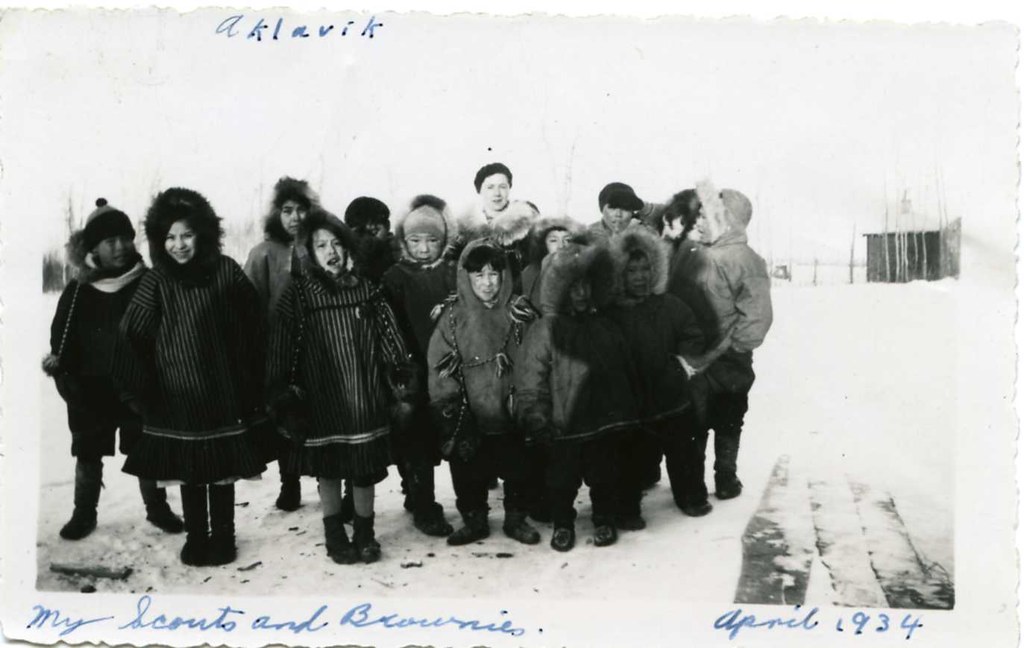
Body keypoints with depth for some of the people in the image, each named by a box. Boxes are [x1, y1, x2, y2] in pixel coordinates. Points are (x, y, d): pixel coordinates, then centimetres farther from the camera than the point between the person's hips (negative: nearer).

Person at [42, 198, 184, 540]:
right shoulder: (78, 291, -1)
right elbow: (61, 337, 3)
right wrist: (58, 362, -16)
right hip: (90, 391, 1)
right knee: (88, 453, 12)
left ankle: (157, 507, 27)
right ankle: (84, 513, 28)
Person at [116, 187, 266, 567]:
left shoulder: (226, 272, -4)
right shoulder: (156, 281, -3)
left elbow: (252, 327, -1)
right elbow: (131, 334, -7)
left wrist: (250, 383, -2)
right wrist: (138, 387, -11)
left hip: (223, 393, -1)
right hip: (177, 396, 1)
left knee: (222, 466, 7)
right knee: (188, 469, 9)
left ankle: (223, 536, 22)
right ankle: (196, 538, 23)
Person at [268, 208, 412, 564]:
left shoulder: (366, 289, 2)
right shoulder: (298, 294, -5)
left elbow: (389, 341, 7)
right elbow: (282, 349, -6)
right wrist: (285, 397, -8)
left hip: (365, 398, 1)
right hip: (322, 400, -1)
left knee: (366, 469, 8)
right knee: (328, 470, 11)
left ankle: (365, 533, 25)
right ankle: (334, 534, 26)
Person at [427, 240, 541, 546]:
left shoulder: (519, 313, 1)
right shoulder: (453, 316, -2)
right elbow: (440, 366, -3)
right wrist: (447, 407, -7)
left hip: (510, 413, 1)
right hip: (469, 416, 0)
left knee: (518, 468, 9)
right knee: (468, 472, 9)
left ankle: (516, 518, 27)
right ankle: (474, 520, 27)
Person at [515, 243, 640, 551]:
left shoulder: (606, 329, 8)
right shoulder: (544, 331, -8)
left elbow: (626, 374, 15)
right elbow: (530, 384, -10)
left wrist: (628, 414, 13)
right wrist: (536, 421, -16)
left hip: (605, 423, 3)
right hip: (564, 428, -3)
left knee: (603, 476, 15)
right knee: (562, 479, 9)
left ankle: (604, 520, 34)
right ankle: (563, 523, 29)